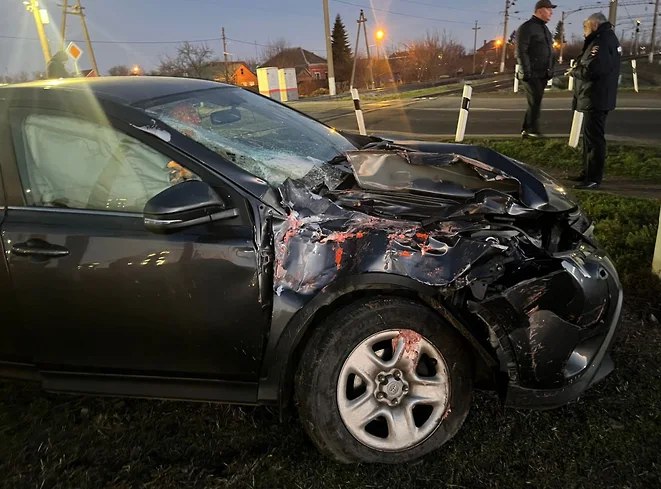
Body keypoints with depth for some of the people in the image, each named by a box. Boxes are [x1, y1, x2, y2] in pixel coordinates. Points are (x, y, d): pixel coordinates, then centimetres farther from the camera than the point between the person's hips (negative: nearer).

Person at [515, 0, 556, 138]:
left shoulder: (545, 29, 19)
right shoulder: (526, 28, -8)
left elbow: (548, 52, 23)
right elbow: (520, 52, -16)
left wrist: (549, 72, 16)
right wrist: (526, 73, -20)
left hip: (542, 75, 8)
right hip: (531, 75, -8)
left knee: (535, 102, 10)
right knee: (535, 102, -7)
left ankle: (526, 130, 17)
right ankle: (532, 130, 1)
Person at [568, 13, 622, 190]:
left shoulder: (603, 41, -16)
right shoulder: (607, 38, 18)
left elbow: (591, 70, -25)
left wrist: (574, 71, -7)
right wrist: (578, 69, -6)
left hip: (596, 99, -11)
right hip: (596, 98, 11)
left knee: (594, 138, -8)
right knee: (590, 137, 17)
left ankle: (594, 179, -4)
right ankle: (588, 173, 26)